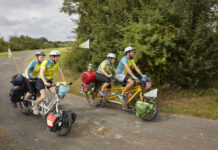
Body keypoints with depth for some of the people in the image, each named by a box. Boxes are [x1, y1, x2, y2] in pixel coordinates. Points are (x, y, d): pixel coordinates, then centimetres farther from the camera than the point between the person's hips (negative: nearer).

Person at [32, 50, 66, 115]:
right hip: (41, 80, -5)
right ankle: (35, 107, 10)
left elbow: (61, 73, -3)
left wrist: (64, 82, -11)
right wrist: (45, 82, -48)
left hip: (49, 80, 5)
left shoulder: (58, 63, -10)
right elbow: (41, 73, -34)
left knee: (57, 95, -12)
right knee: (43, 96, -18)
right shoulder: (46, 61, -25)